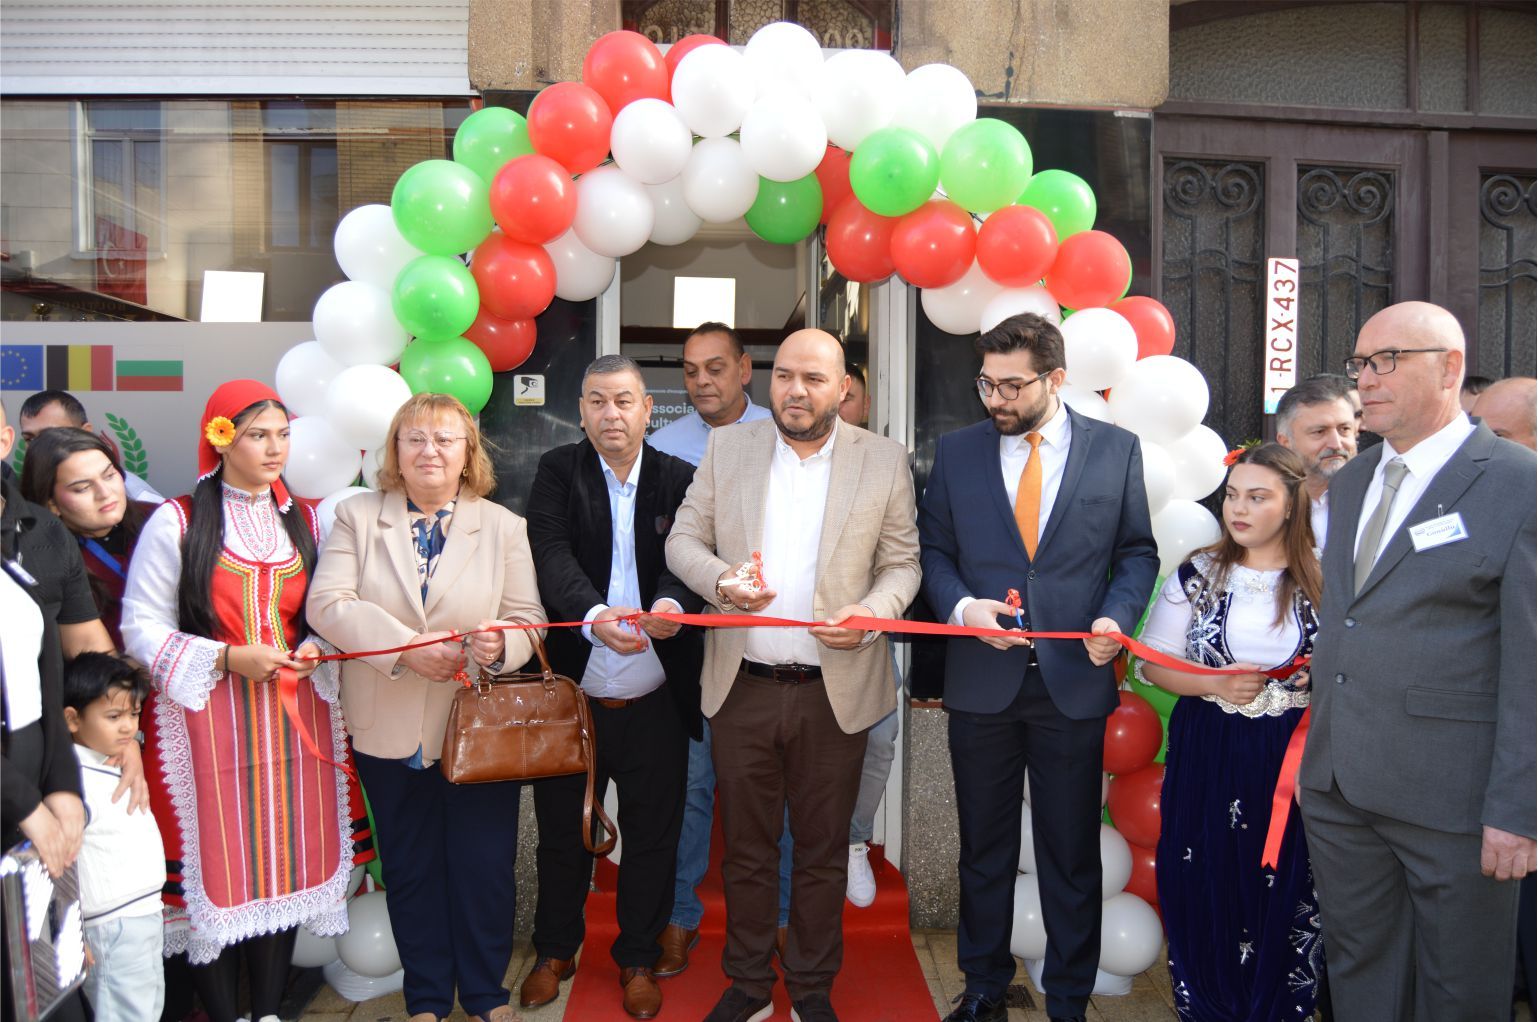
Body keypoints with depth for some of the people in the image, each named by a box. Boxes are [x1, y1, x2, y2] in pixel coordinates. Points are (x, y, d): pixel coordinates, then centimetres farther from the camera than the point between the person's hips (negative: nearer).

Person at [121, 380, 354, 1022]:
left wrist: (313, 649, -2)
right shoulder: (177, 523, -4)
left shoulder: (304, 522, 11)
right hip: (209, 722, -4)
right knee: (217, 867, 0)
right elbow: (142, 627, -5)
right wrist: (229, 659, -15)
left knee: (287, 862, 7)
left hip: (295, 721, 4)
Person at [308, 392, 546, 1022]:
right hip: (389, 731, 1)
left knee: (484, 866, 7)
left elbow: (529, 616, -2)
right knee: (410, 869, 15)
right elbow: (327, 603, -10)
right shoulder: (356, 517, 2)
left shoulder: (504, 527, 3)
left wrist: (502, 643, -26)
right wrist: (407, 648, -21)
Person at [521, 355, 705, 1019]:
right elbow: (553, 555, -16)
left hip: (655, 702, 0)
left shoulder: (680, 479, 2)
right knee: (561, 829, 16)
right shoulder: (557, 472, -1)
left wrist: (673, 602, -34)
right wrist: (594, 614, -35)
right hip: (571, 692, 0)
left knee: (653, 834, 12)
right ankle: (555, 950, 39)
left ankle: (637, 956, 35)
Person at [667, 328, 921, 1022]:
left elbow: (901, 564, 2)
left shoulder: (886, 461, -1)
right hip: (741, 687, 1)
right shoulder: (726, 449, 3)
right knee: (745, 848, 15)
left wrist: (871, 613, -18)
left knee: (822, 853, 13)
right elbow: (683, 540, 5)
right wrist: (720, 580, -16)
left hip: (836, 693, -1)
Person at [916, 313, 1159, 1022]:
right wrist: (961, 606, -12)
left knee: (1073, 853, 11)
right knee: (983, 848, 15)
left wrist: (1117, 615, -11)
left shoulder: (1116, 450, 1)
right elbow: (933, 550, 6)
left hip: (1074, 679, -1)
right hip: (981, 678, 1)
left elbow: (1137, 551, 6)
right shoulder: (956, 452, 2)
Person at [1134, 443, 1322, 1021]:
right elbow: (1151, 664, 3)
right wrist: (1216, 686, -13)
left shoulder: (1324, 579, -1)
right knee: (1205, 898, 5)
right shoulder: (1197, 575, 2)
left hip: (1293, 758, 0)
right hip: (1207, 758, 1)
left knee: (1285, 903, 5)